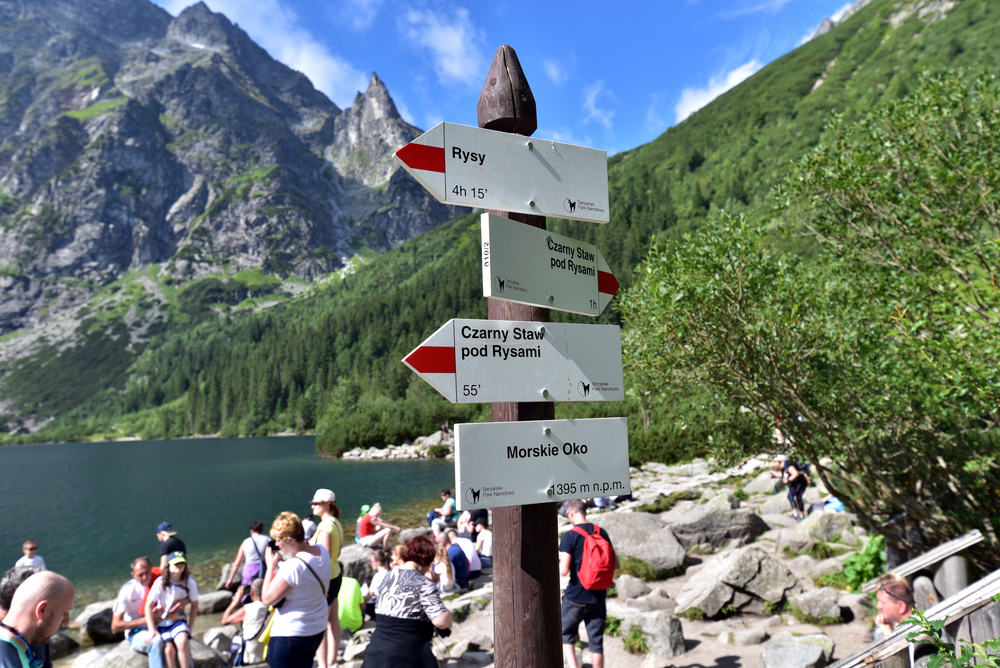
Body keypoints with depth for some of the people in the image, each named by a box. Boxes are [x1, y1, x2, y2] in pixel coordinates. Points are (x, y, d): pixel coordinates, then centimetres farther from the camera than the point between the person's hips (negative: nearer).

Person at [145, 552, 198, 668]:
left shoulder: (190, 583, -8)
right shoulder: (160, 582, -13)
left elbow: (194, 605, 4)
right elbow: (149, 606, -8)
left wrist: (190, 627, 1)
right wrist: (152, 629, -11)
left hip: (178, 620, 1)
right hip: (161, 621, 0)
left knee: (183, 641, -29)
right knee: (169, 649, -23)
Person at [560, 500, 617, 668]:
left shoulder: (569, 536, -14)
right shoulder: (601, 532, 1)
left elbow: (564, 570, -19)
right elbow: (615, 564, 6)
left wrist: (558, 562, 1)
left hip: (575, 597, -4)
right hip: (598, 597, 4)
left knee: (565, 635, 14)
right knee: (596, 642, 13)